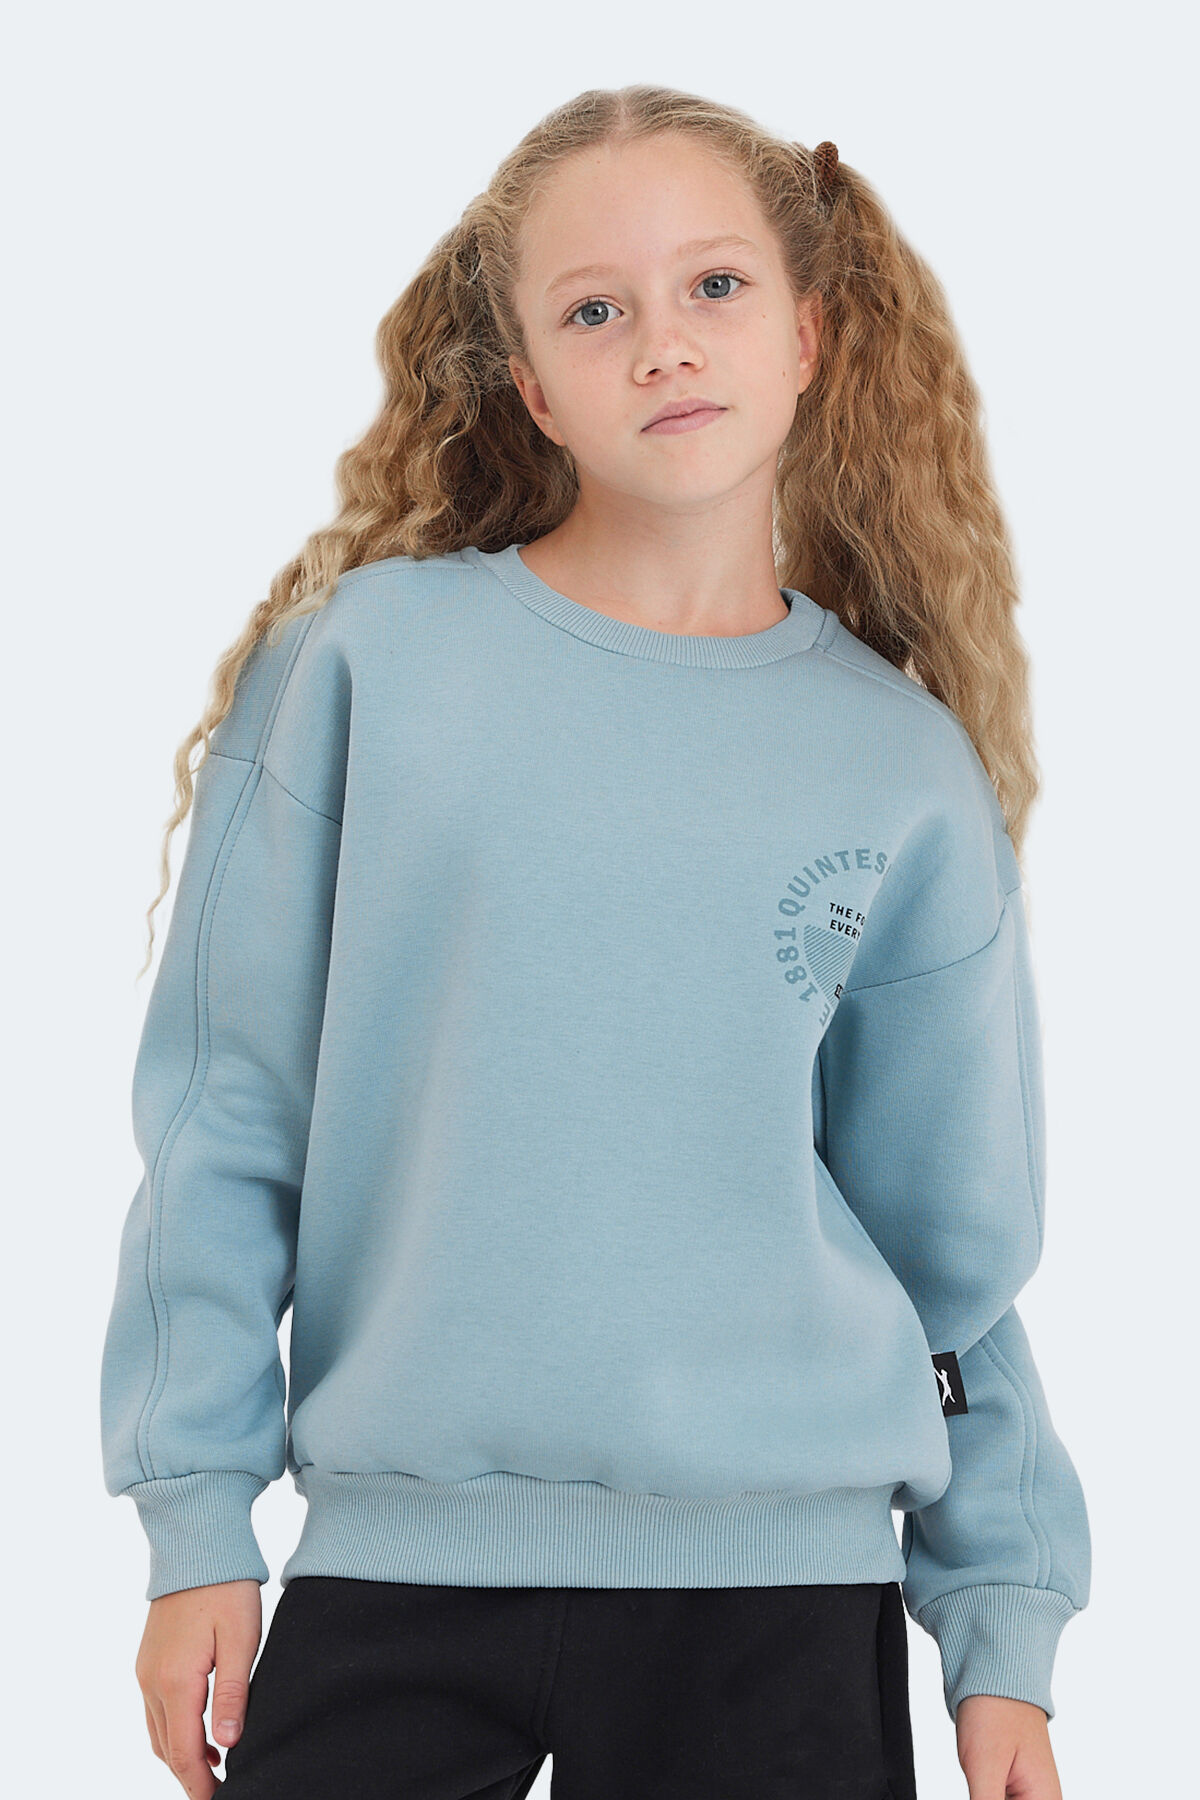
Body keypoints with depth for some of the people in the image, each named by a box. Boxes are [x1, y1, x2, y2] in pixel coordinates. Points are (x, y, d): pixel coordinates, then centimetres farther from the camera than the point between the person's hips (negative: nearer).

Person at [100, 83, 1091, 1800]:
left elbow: (956, 1251, 9)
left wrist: (1005, 1630, 7)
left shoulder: (907, 771, 4)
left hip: (788, 1584, 2)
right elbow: (224, 1120, 1)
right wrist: (198, 1521, -1)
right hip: (398, 1561, -1)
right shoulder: (366, 659, -2)